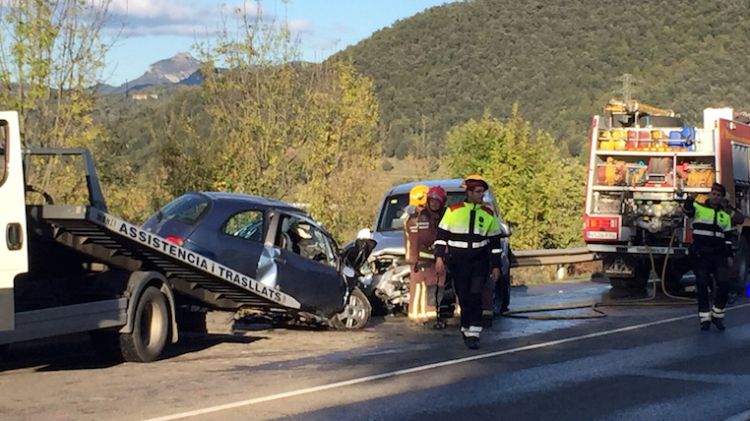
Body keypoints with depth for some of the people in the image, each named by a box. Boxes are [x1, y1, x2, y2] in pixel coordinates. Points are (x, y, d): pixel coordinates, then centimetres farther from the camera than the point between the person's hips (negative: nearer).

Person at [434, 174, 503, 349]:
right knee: (463, 297, 5)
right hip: (458, 262, 0)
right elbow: (442, 235, 4)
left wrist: (496, 266, 8)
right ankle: (467, 329, 21)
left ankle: (473, 333, -12)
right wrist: (440, 257, -3)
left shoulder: (488, 214, 6)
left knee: (475, 297, -11)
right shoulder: (453, 211, 0)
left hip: (479, 261, 0)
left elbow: (495, 242, 10)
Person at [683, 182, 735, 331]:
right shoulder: (699, 208, 3)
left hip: (718, 255, 3)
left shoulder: (725, 216, 17)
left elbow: (727, 238, 17)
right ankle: (705, 318, 4)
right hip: (701, 254, -3)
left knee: (724, 283, -11)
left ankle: (717, 315, 5)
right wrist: (690, 200, -42)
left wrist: (730, 255, 8)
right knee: (702, 285, -5)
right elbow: (687, 210, -20)